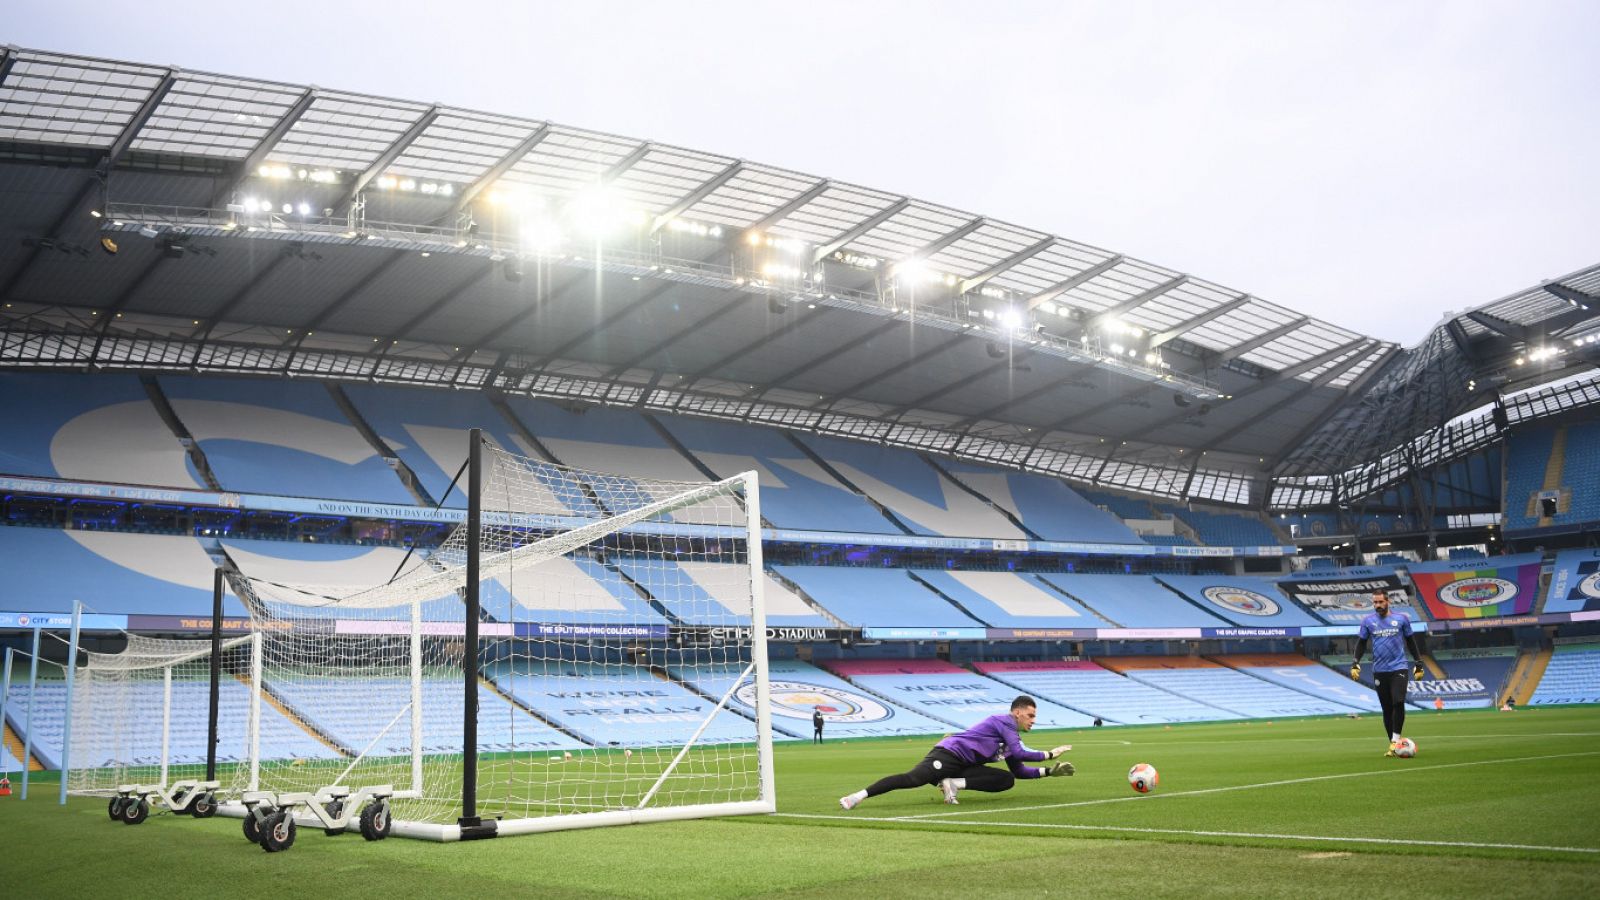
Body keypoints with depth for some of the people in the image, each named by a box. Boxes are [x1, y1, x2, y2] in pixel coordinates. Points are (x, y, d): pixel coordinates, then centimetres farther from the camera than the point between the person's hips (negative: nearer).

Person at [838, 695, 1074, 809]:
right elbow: (1019, 753, -18)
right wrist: (1049, 754, -9)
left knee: (1007, 780, -6)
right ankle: (858, 796, -28)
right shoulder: (1005, 720, -6)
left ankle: (955, 784, -14)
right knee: (914, 778, -28)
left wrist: (1049, 771, 17)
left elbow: (1018, 771, 24)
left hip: (965, 767, 9)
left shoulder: (1012, 736, 22)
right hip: (950, 754, -9)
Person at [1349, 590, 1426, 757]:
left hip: (1399, 668, -1)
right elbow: (1361, 643, 11)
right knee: (1386, 708, 3)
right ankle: (1393, 743, 13)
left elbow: (1411, 641, 12)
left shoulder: (1402, 618, 2)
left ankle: (1395, 740, -8)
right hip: (1379, 671, 1)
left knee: (1399, 702, -18)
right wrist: (1355, 664, 0)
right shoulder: (1368, 621, 3)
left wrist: (1419, 664, 11)